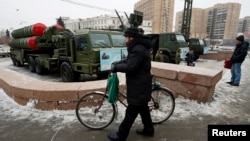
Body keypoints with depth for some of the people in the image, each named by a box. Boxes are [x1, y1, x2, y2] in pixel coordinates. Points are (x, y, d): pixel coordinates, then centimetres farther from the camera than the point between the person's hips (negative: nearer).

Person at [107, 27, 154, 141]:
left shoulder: (138, 49, -22)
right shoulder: (138, 47, 14)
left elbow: (130, 67, -28)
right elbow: (128, 60, 18)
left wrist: (116, 67, -14)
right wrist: (116, 63, 4)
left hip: (139, 86, -11)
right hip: (141, 85, 11)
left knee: (131, 112, 1)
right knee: (143, 108, 22)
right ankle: (148, 129, 38)